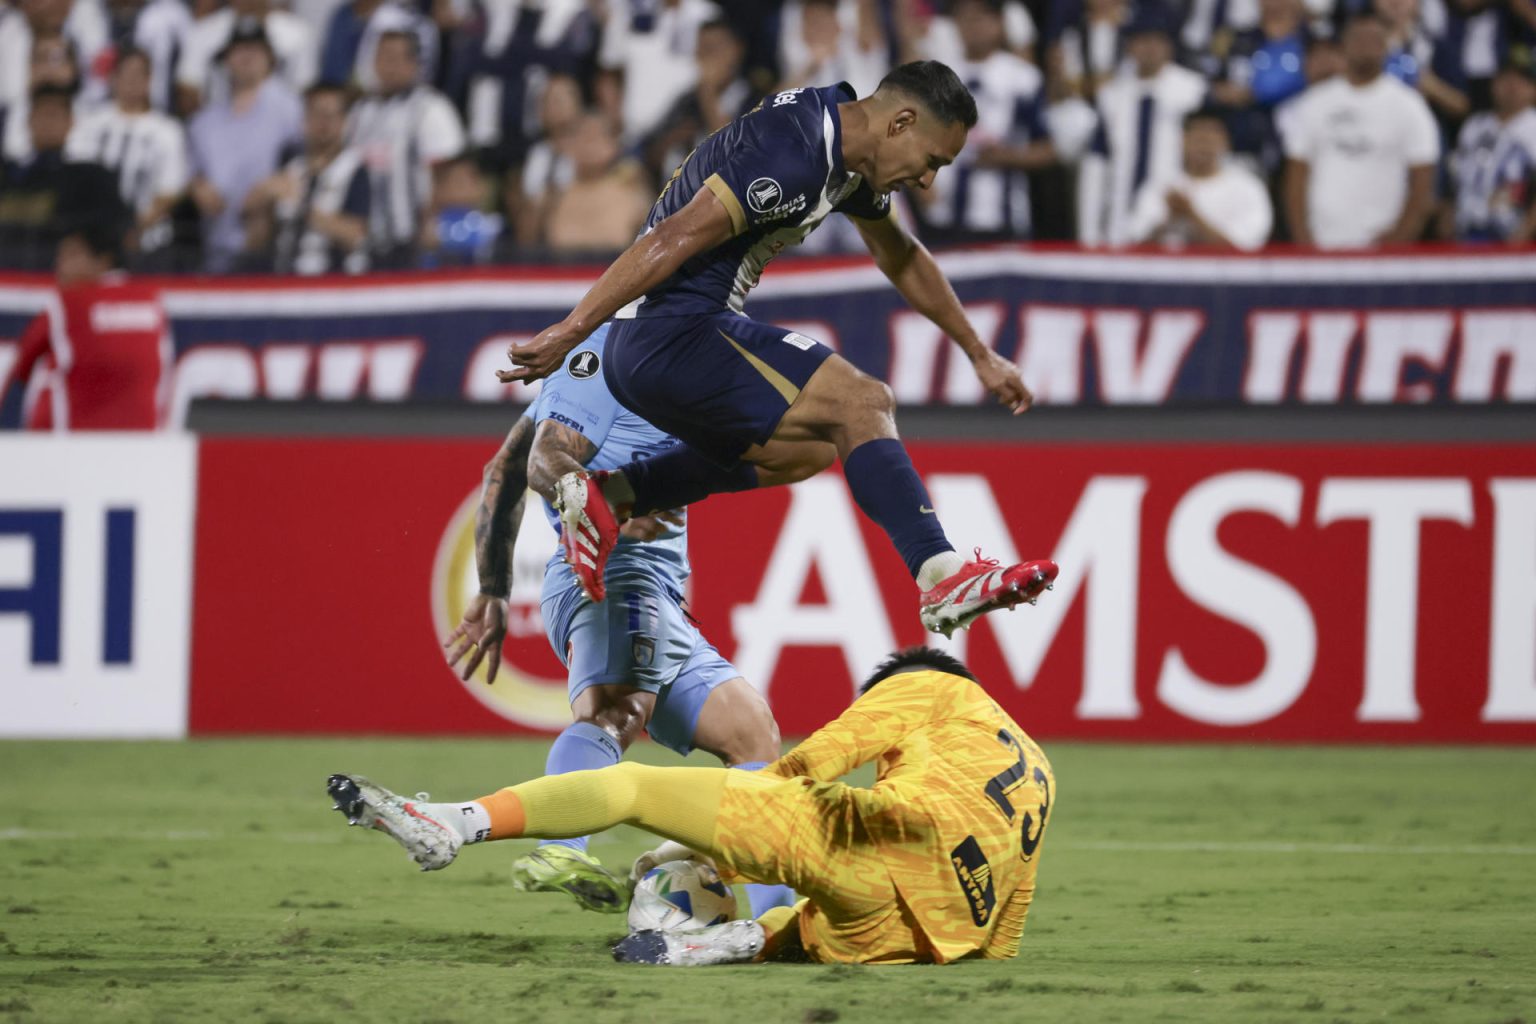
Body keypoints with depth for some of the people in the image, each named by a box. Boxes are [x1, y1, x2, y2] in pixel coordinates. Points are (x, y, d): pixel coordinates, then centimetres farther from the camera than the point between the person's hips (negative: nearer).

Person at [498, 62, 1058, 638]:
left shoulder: (848, 155, 14)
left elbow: (903, 258, 31)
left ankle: (610, 496, 16)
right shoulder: (794, 154, -19)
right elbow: (674, 239, -25)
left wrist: (980, 355, 37)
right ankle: (944, 578, -24)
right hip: (673, 336, -11)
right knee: (863, 405, -15)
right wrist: (568, 334, -28)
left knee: (807, 451, 26)